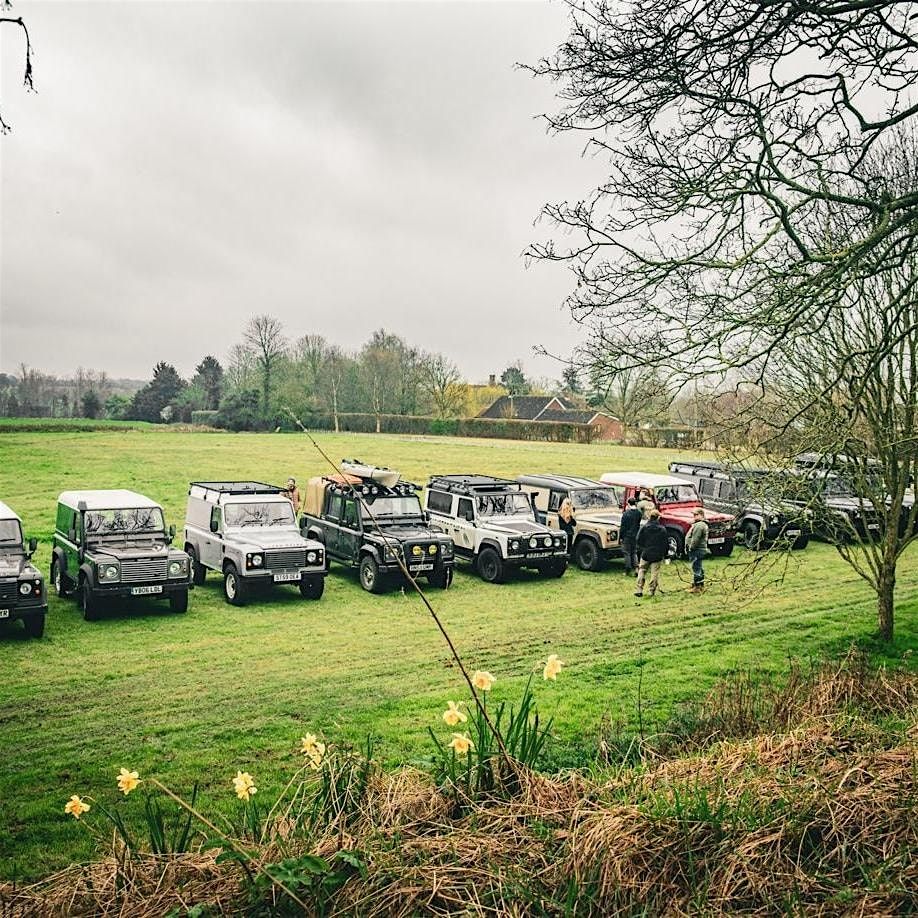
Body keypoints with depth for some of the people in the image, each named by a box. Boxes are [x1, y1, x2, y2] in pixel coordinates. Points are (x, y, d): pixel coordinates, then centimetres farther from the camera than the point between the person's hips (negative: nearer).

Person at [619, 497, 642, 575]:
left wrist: (621, 536, -3)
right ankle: (636, 568, 3)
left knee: (627, 553, 5)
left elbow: (623, 527, -12)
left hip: (627, 536, -5)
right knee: (634, 552, 16)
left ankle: (628, 571, 8)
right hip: (635, 536, 5)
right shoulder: (639, 513, -1)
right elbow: (638, 525, 8)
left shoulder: (626, 514, -17)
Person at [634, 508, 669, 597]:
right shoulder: (662, 529, -6)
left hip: (645, 554, 1)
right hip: (657, 556, -1)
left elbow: (639, 540, -1)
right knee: (654, 573, 6)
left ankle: (639, 590, 6)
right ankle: (652, 591, 6)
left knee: (642, 572, 11)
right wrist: (665, 553, 14)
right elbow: (666, 543, 0)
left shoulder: (644, 527, -6)